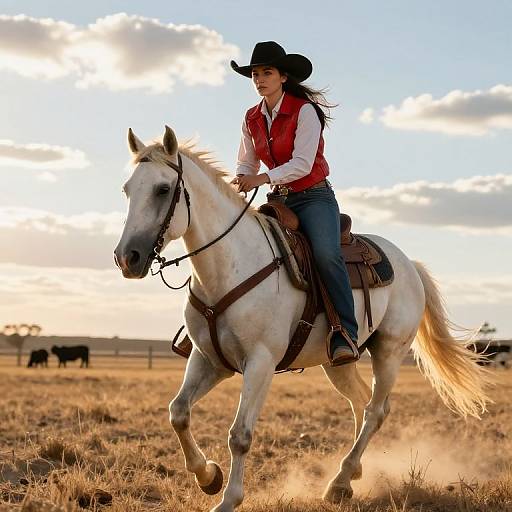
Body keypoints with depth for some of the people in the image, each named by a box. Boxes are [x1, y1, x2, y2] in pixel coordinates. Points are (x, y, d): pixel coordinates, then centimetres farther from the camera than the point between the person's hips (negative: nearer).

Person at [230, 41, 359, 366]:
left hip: (314, 196, -6)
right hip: (279, 200, 6)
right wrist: (241, 182, -10)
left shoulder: (305, 112, -11)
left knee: (326, 254, -31)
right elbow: (246, 163, 13)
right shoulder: (252, 119, 8)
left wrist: (264, 178, -31)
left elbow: (302, 164, -19)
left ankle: (345, 336, -31)